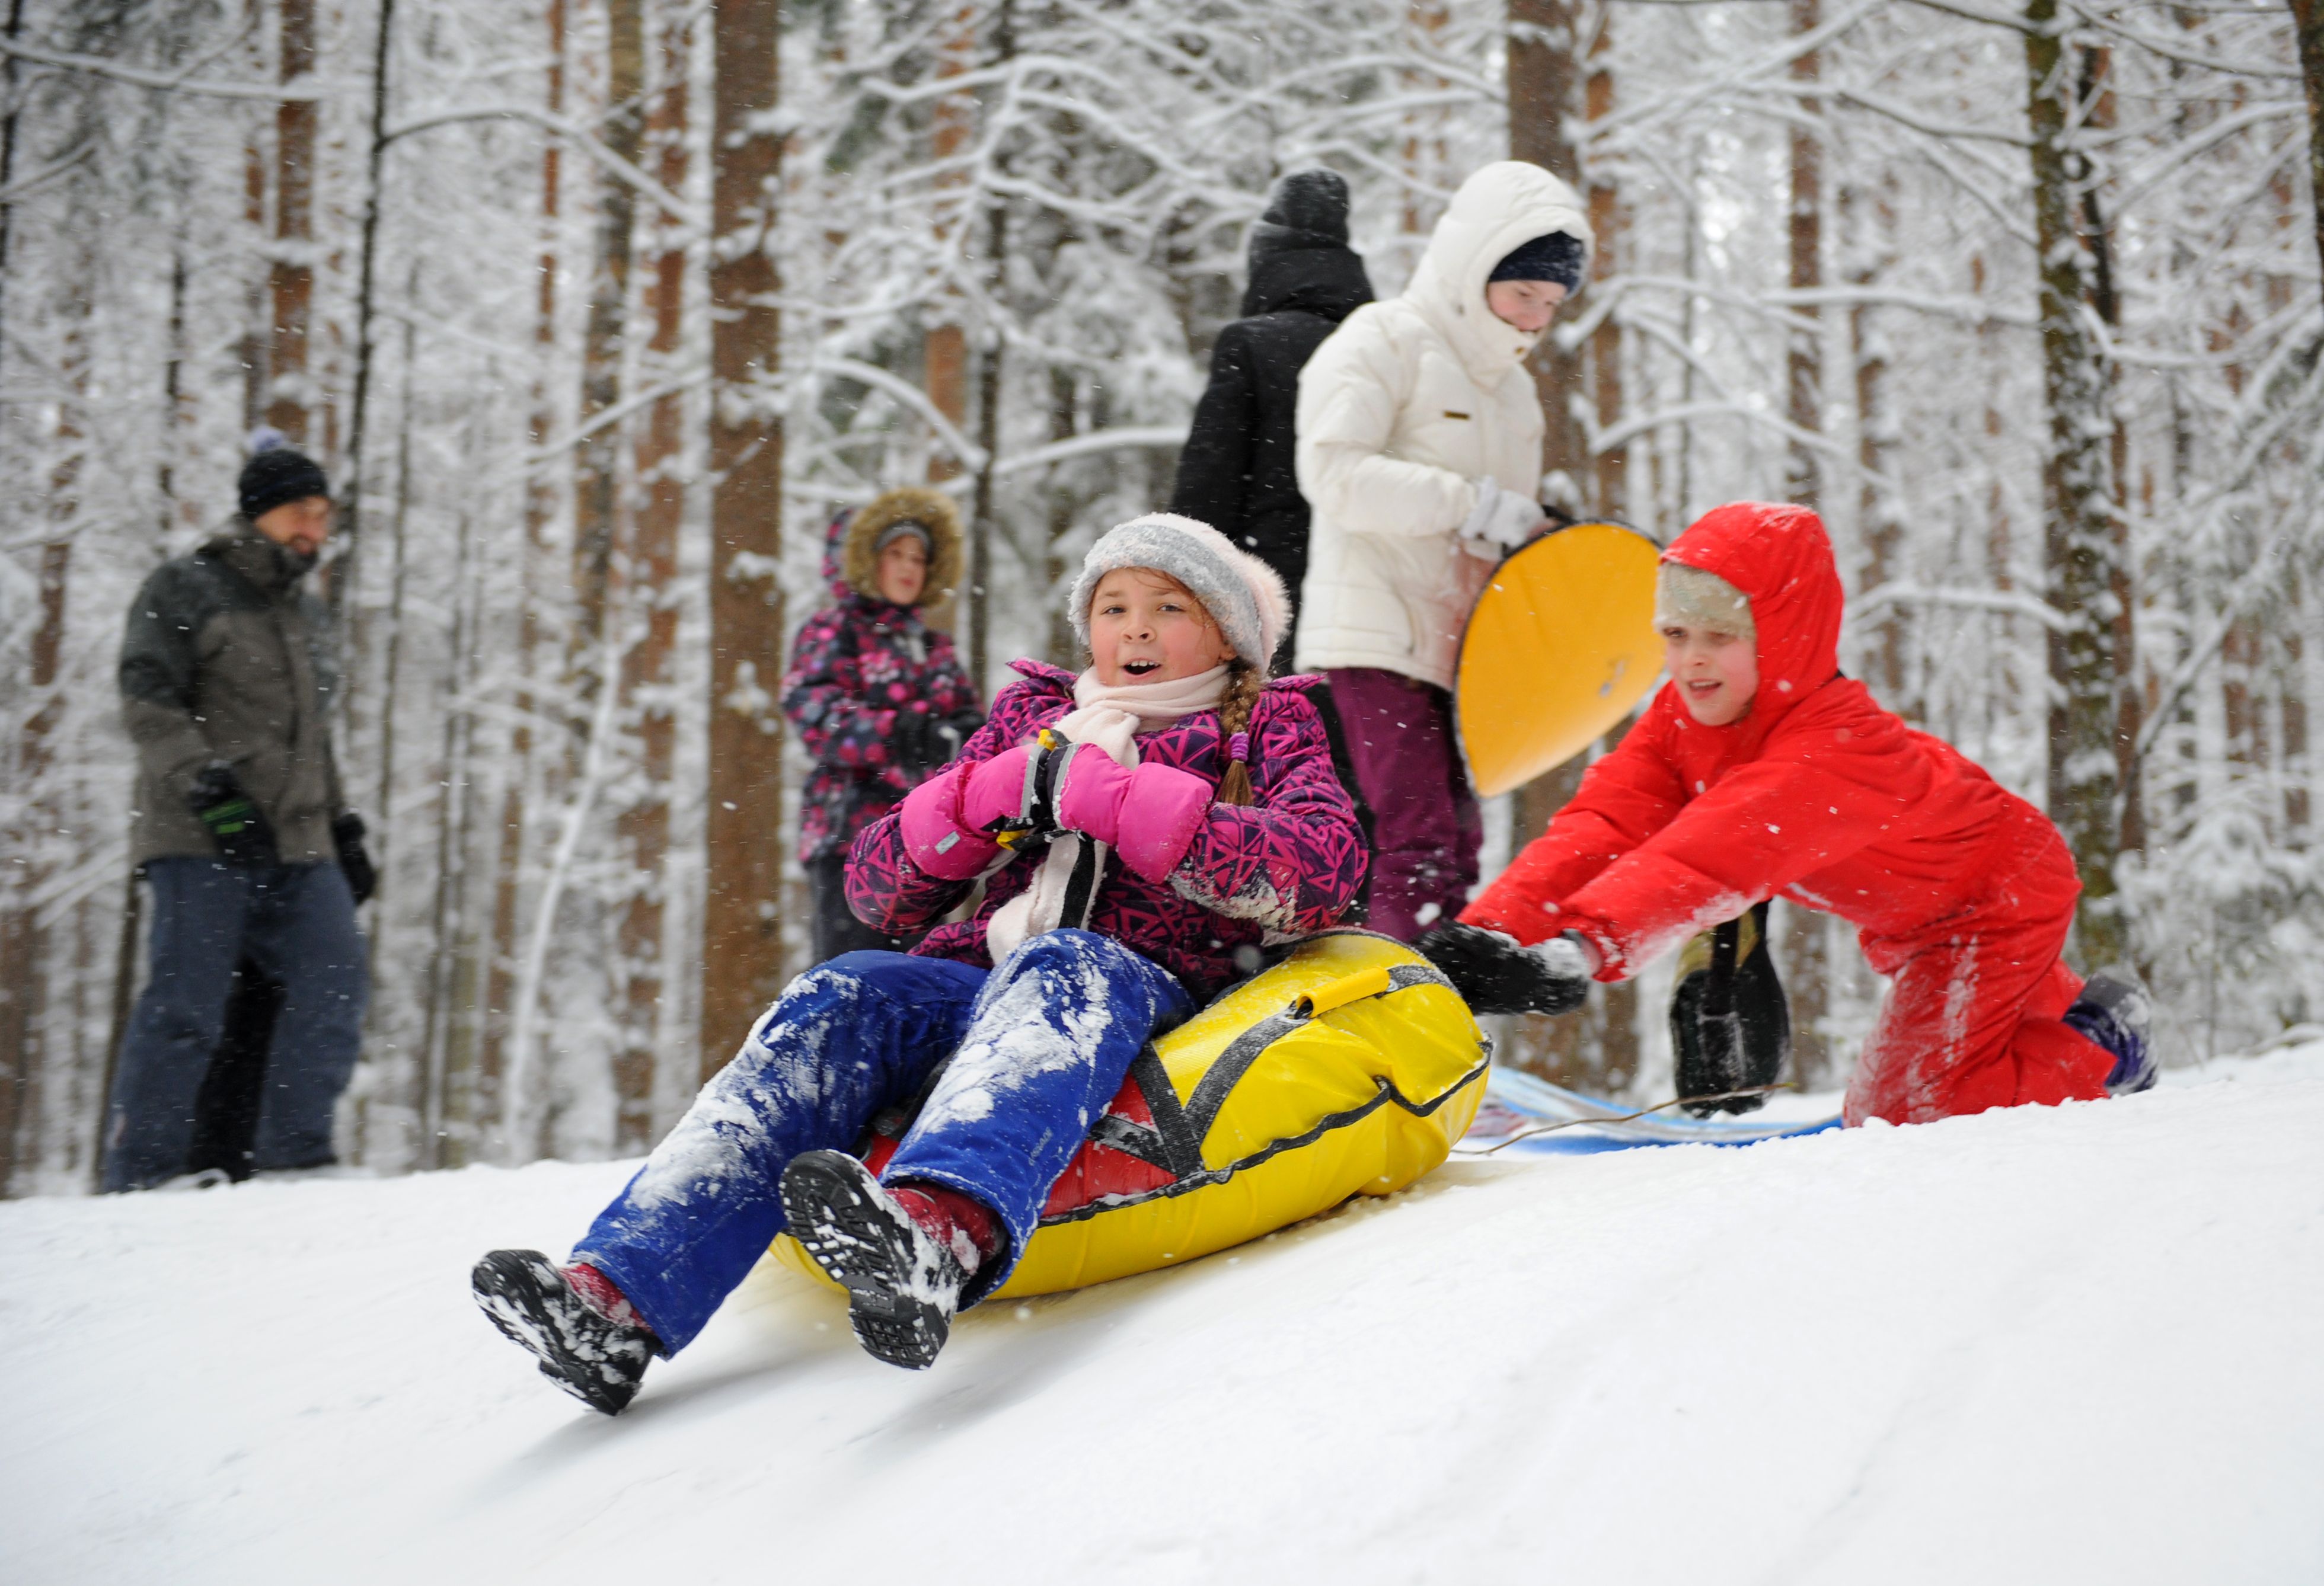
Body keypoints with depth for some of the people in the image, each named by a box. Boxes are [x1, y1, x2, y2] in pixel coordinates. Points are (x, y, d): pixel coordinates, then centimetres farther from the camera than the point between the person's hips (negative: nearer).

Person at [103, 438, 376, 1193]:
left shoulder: (308, 614, 23)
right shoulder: (186, 590, 2)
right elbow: (148, 703, -8)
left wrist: (343, 829, 21)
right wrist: (207, 783, -20)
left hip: (298, 845, 6)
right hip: (201, 840, -6)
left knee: (334, 982, -8)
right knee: (186, 1004, -10)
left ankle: (293, 1155, -2)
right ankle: (141, 1175, -4)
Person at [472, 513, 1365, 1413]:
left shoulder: (1266, 727, 17)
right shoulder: (1030, 720, 26)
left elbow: (1322, 872, -6)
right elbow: (878, 892, 20)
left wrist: (1118, 800, -12)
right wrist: (987, 797, 0)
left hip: (1150, 986, -4)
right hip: (978, 985, 4)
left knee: (1062, 968, -36)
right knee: (838, 1001, -24)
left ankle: (940, 1234, -68)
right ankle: (618, 1294, -41)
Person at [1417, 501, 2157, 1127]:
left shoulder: (1835, 748, -43)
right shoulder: (1681, 716, -18)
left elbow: (1715, 858, -60)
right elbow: (1604, 824, -32)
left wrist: (1580, 949, -75)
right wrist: (1488, 933, -49)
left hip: (1999, 895, -9)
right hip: (1914, 918, 9)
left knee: (1898, 1110, -10)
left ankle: (2101, 1048, 6)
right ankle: (2069, 1005, 55)